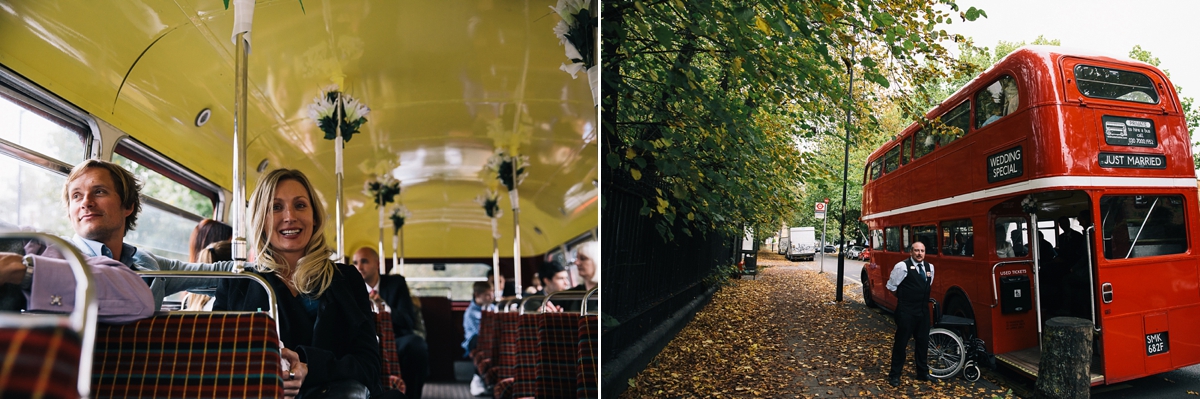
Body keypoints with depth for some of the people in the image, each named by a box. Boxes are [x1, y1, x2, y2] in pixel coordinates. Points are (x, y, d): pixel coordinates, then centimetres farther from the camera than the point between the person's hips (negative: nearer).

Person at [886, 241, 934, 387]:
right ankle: (894, 375, 10)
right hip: (906, 311, -6)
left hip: (923, 310, 7)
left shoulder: (929, 267, 8)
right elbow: (891, 285, -7)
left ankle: (922, 372, 30)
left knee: (923, 341, 15)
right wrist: (904, 296, 5)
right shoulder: (902, 266, -14)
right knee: (901, 342, 0)